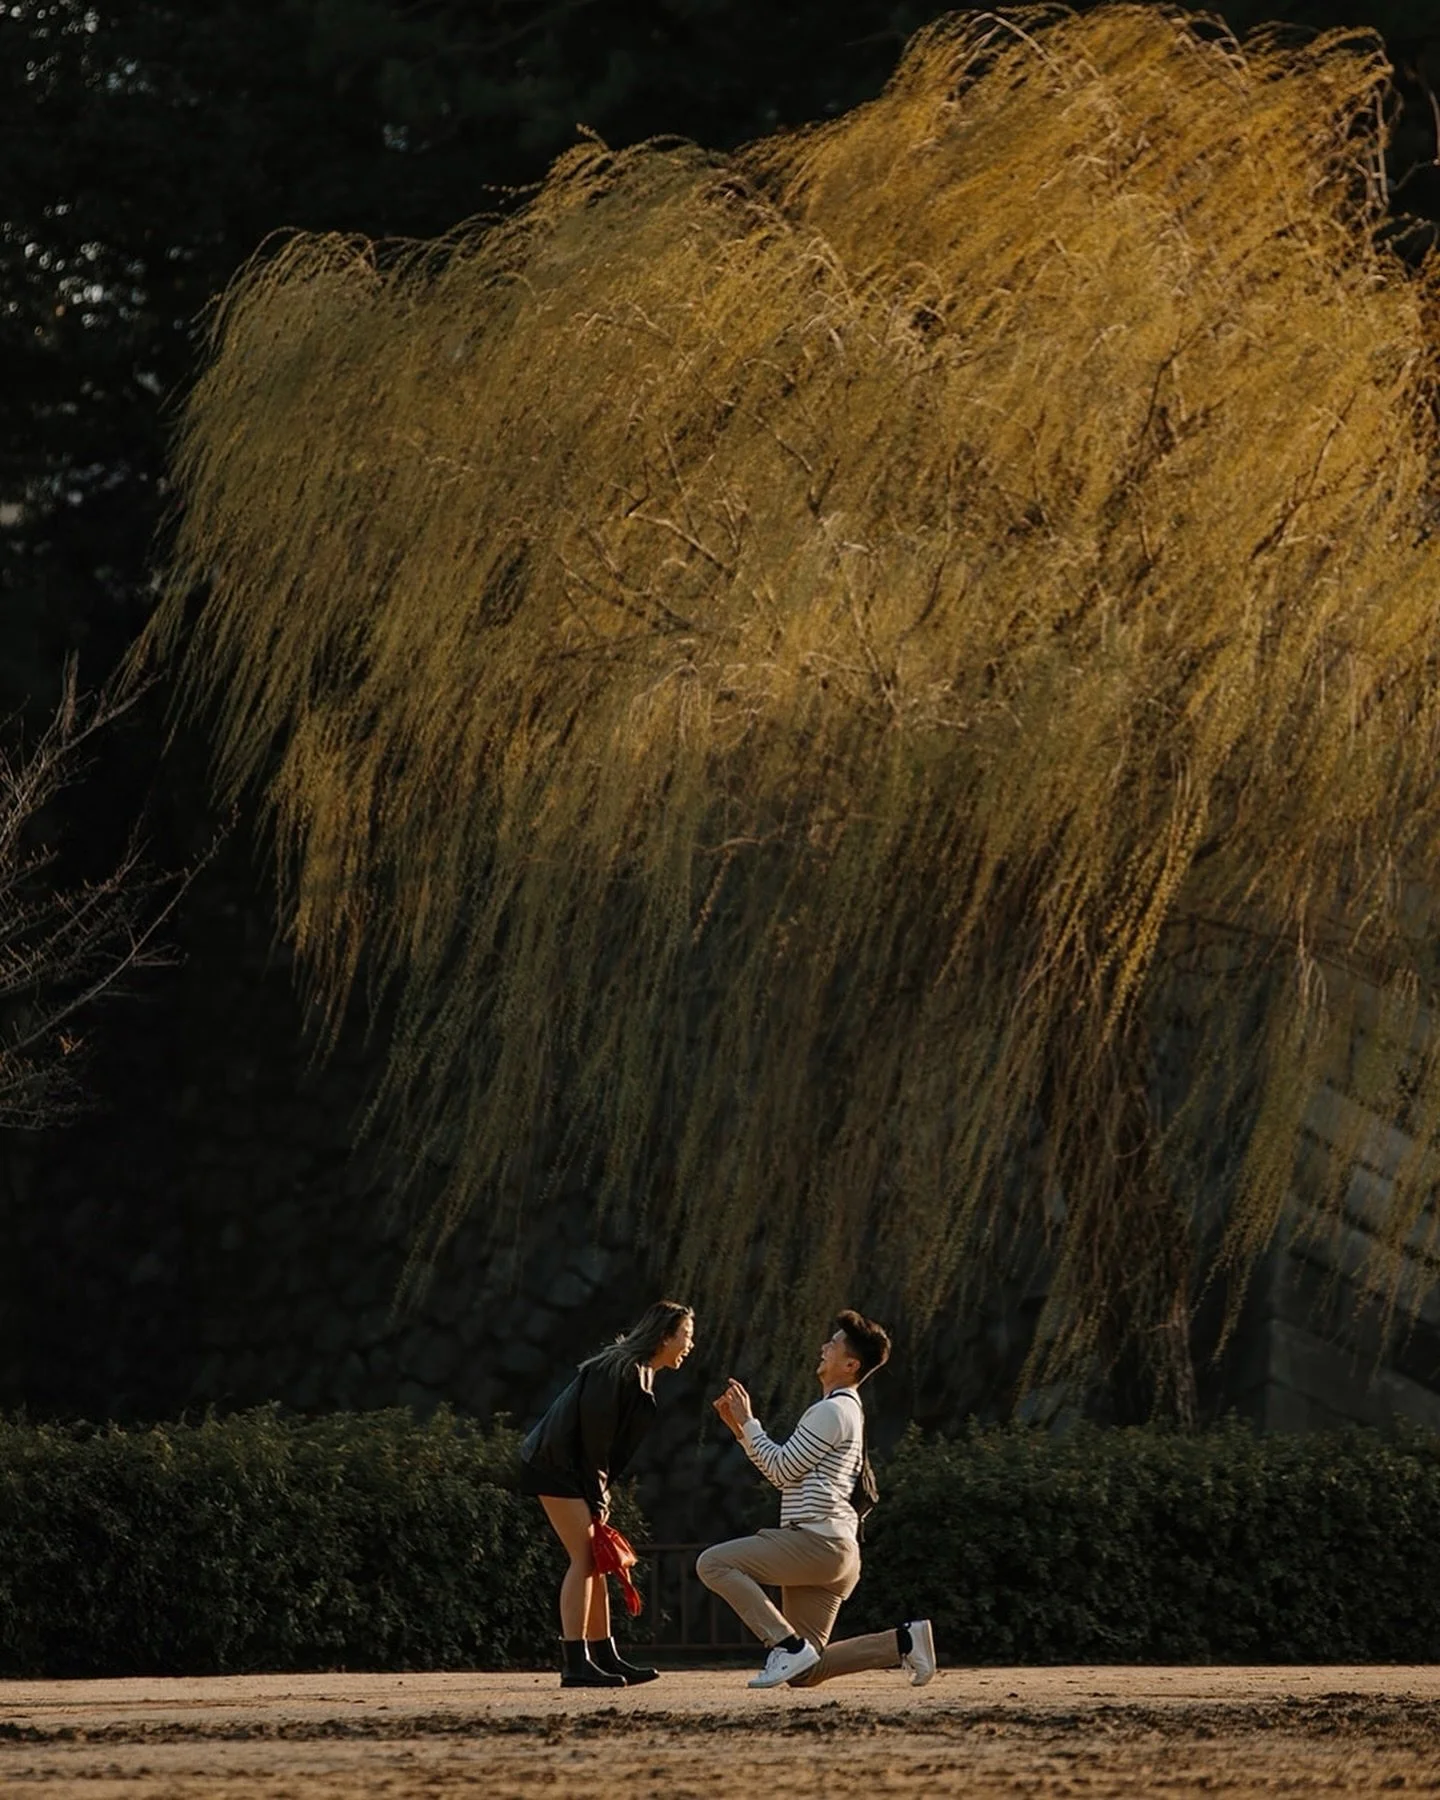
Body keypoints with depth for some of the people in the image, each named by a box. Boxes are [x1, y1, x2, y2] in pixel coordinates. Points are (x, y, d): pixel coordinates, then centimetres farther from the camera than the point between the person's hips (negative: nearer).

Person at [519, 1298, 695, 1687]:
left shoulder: (641, 1374, 14)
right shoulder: (622, 1369, -18)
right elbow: (595, 1432, -20)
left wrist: (599, 1494, 9)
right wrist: (596, 1496, -17)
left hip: (576, 1467, 10)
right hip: (558, 1465, -10)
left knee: (594, 1561, 10)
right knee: (585, 1559, -13)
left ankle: (605, 1659, 14)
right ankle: (575, 1664, -15)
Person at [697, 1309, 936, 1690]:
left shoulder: (832, 1411, -10)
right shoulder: (848, 1410, 24)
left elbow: (781, 1469, -11)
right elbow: (783, 1473, 24)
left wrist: (748, 1422, -1)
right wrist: (740, 1427, 18)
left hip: (816, 1540, -10)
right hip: (833, 1556, 10)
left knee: (713, 1563, -14)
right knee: (804, 1673, 8)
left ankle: (787, 1644, -19)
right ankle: (903, 1642, 4)